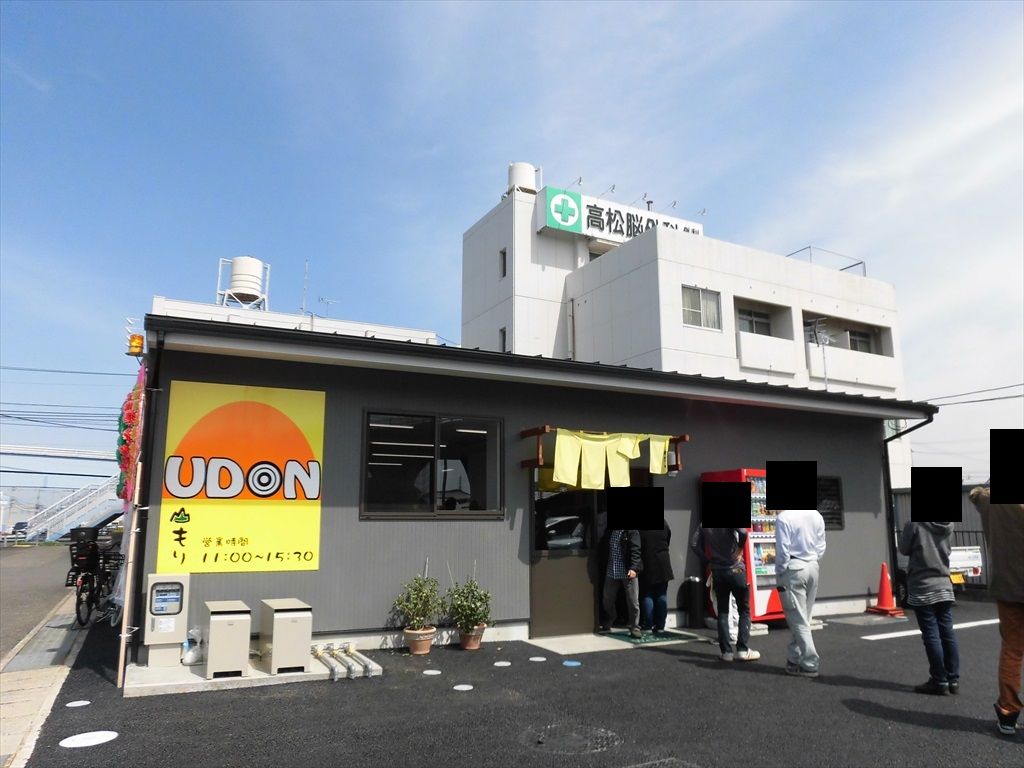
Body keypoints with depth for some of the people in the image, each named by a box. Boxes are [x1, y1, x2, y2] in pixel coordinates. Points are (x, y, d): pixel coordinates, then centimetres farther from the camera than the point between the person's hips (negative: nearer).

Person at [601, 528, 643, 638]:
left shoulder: (632, 531, -8)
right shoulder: (610, 532, 9)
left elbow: (635, 550, -14)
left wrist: (634, 568, -24)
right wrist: (604, 569, 17)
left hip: (628, 572, -6)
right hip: (611, 572, 6)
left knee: (633, 600, -2)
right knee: (608, 599, 16)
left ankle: (634, 627, 12)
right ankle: (607, 625, 35)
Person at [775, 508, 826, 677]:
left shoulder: (784, 517, -16)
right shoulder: (817, 516, 3)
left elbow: (783, 550, -15)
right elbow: (821, 547, 7)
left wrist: (779, 573, -4)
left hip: (793, 569, -6)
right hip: (812, 567, 6)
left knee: (798, 620, 2)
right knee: (804, 617, 15)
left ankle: (810, 664, 5)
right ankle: (794, 658, 22)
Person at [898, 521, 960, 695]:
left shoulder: (915, 524, -15)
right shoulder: (948, 526, 1)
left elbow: (904, 548, -2)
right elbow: (946, 550, 15)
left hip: (923, 588, -5)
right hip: (944, 587, 5)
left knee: (931, 636, 0)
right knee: (947, 634, 11)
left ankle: (939, 682, 4)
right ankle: (953, 679, 16)